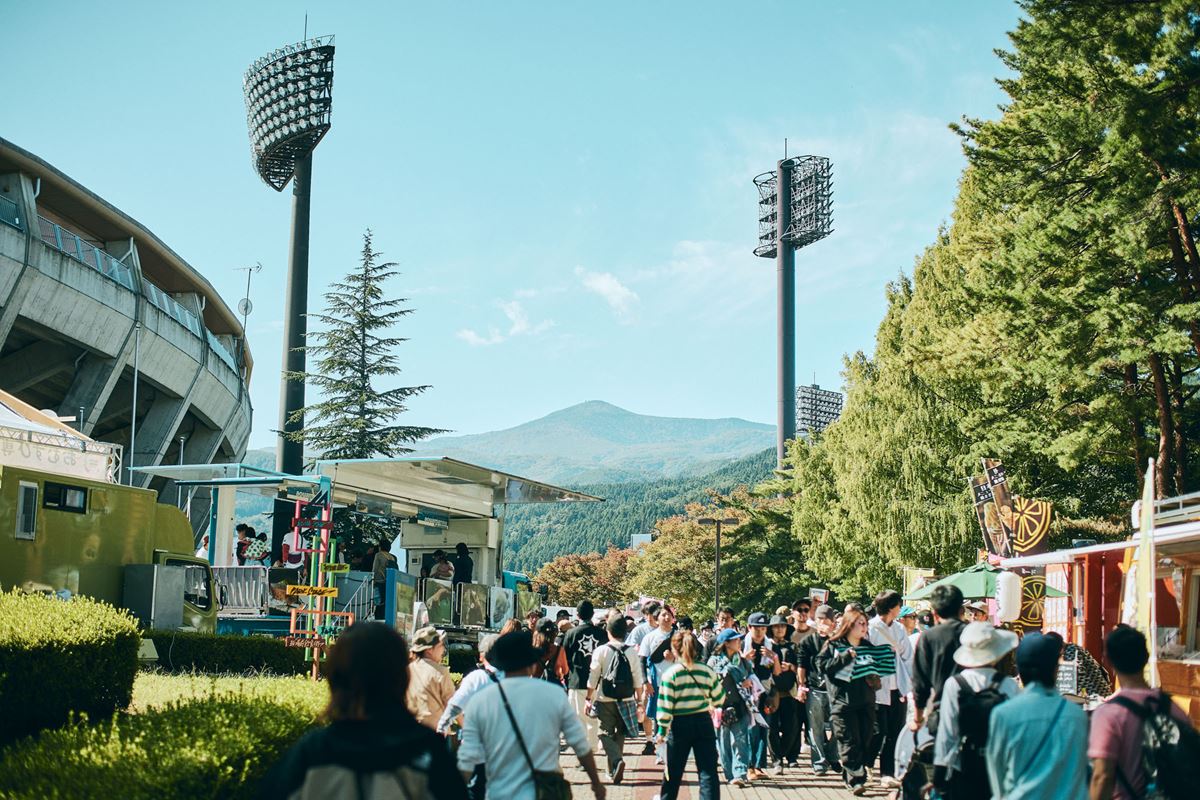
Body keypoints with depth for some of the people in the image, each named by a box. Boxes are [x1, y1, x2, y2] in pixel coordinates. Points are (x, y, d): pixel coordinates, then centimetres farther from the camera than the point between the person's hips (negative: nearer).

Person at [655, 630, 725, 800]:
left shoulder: (670, 673, -9)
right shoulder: (707, 672, -1)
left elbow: (665, 705, -10)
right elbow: (719, 700, 6)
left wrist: (662, 729, -3)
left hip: (680, 724, -1)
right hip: (703, 722, 1)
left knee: (673, 770, 16)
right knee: (708, 769, 2)